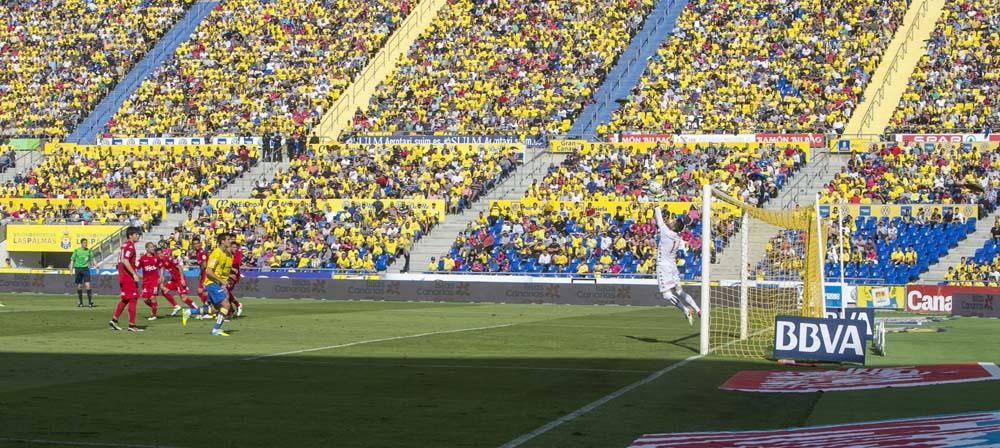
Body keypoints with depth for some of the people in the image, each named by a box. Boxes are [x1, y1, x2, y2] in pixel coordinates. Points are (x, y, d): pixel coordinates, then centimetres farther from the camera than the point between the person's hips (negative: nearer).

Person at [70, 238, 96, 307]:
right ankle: (80, 302, 14)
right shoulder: (77, 251, 3)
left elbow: (92, 259, 12)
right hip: (78, 268, 0)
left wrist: (96, 265, 0)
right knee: (79, 286, 4)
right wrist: (71, 268, -5)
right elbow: (72, 260, 5)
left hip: (85, 268, 0)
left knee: (87, 285, -11)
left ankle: (90, 301, -9)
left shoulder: (89, 250, 6)